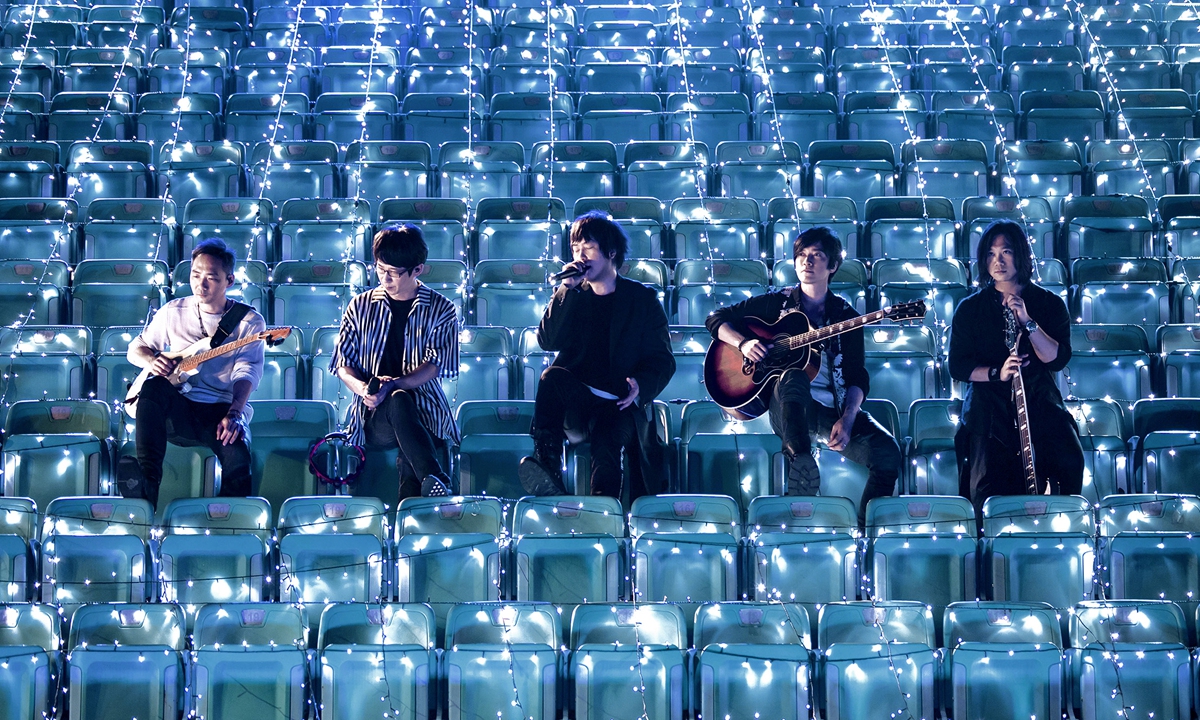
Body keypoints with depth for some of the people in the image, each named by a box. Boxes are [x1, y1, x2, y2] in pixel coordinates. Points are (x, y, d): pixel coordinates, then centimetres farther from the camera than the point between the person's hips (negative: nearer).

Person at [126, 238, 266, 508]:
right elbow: (136, 348, 17)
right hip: (178, 410, 3)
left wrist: (234, 414, -30)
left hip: (221, 412, -2)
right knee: (153, 386, -31)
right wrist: (152, 361, -10)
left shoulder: (249, 321, 1)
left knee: (238, 460, -33)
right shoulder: (173, 312, 11)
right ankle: (146, 481, -32)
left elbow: (247, 372, -12)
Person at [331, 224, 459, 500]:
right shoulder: (360, 307, 15)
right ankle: (437, 480, -56)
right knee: (398, 402, -38)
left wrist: (392, 386, -21)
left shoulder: (440, 309, 9)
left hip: (425, 411, 0)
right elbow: (343, 364, 9)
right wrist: (362, 387, -16)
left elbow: (433, 365, -3)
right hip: (373, 417, 0)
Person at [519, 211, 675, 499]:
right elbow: (547, 341, -1)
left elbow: (662, 360, 7)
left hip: (620, 405, -2)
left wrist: (641, 385, -15)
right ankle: (548, 468, -45)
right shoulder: (570, 297, 16)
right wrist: (567, 289, -6)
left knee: (606, 440, -34)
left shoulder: (642, 298, 10)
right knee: (552, 376, -31)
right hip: (575, 405, 2)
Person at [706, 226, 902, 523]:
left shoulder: (845, 316, 14)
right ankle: (799, 460, -47)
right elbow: (717, 319, 14)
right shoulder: (777, 303, 13)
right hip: (788, 409, -2)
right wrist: (744, 343, -8)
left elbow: (857, 376, 6)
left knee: (886, 451, -24)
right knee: (793, 377, -38)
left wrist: (846, 420, -12)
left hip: (833, 412, 2)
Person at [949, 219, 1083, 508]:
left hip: (1040, 402, 1)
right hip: (988, 408, 0)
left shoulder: (1049, 304, 8)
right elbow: (958, 366, 3)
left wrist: (1028, 322, -15)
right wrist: (997, 373, -15)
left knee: (1069, 462, -25)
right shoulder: (970, 308, 8)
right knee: (989, 491, -23)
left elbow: (1057, 359, -3)